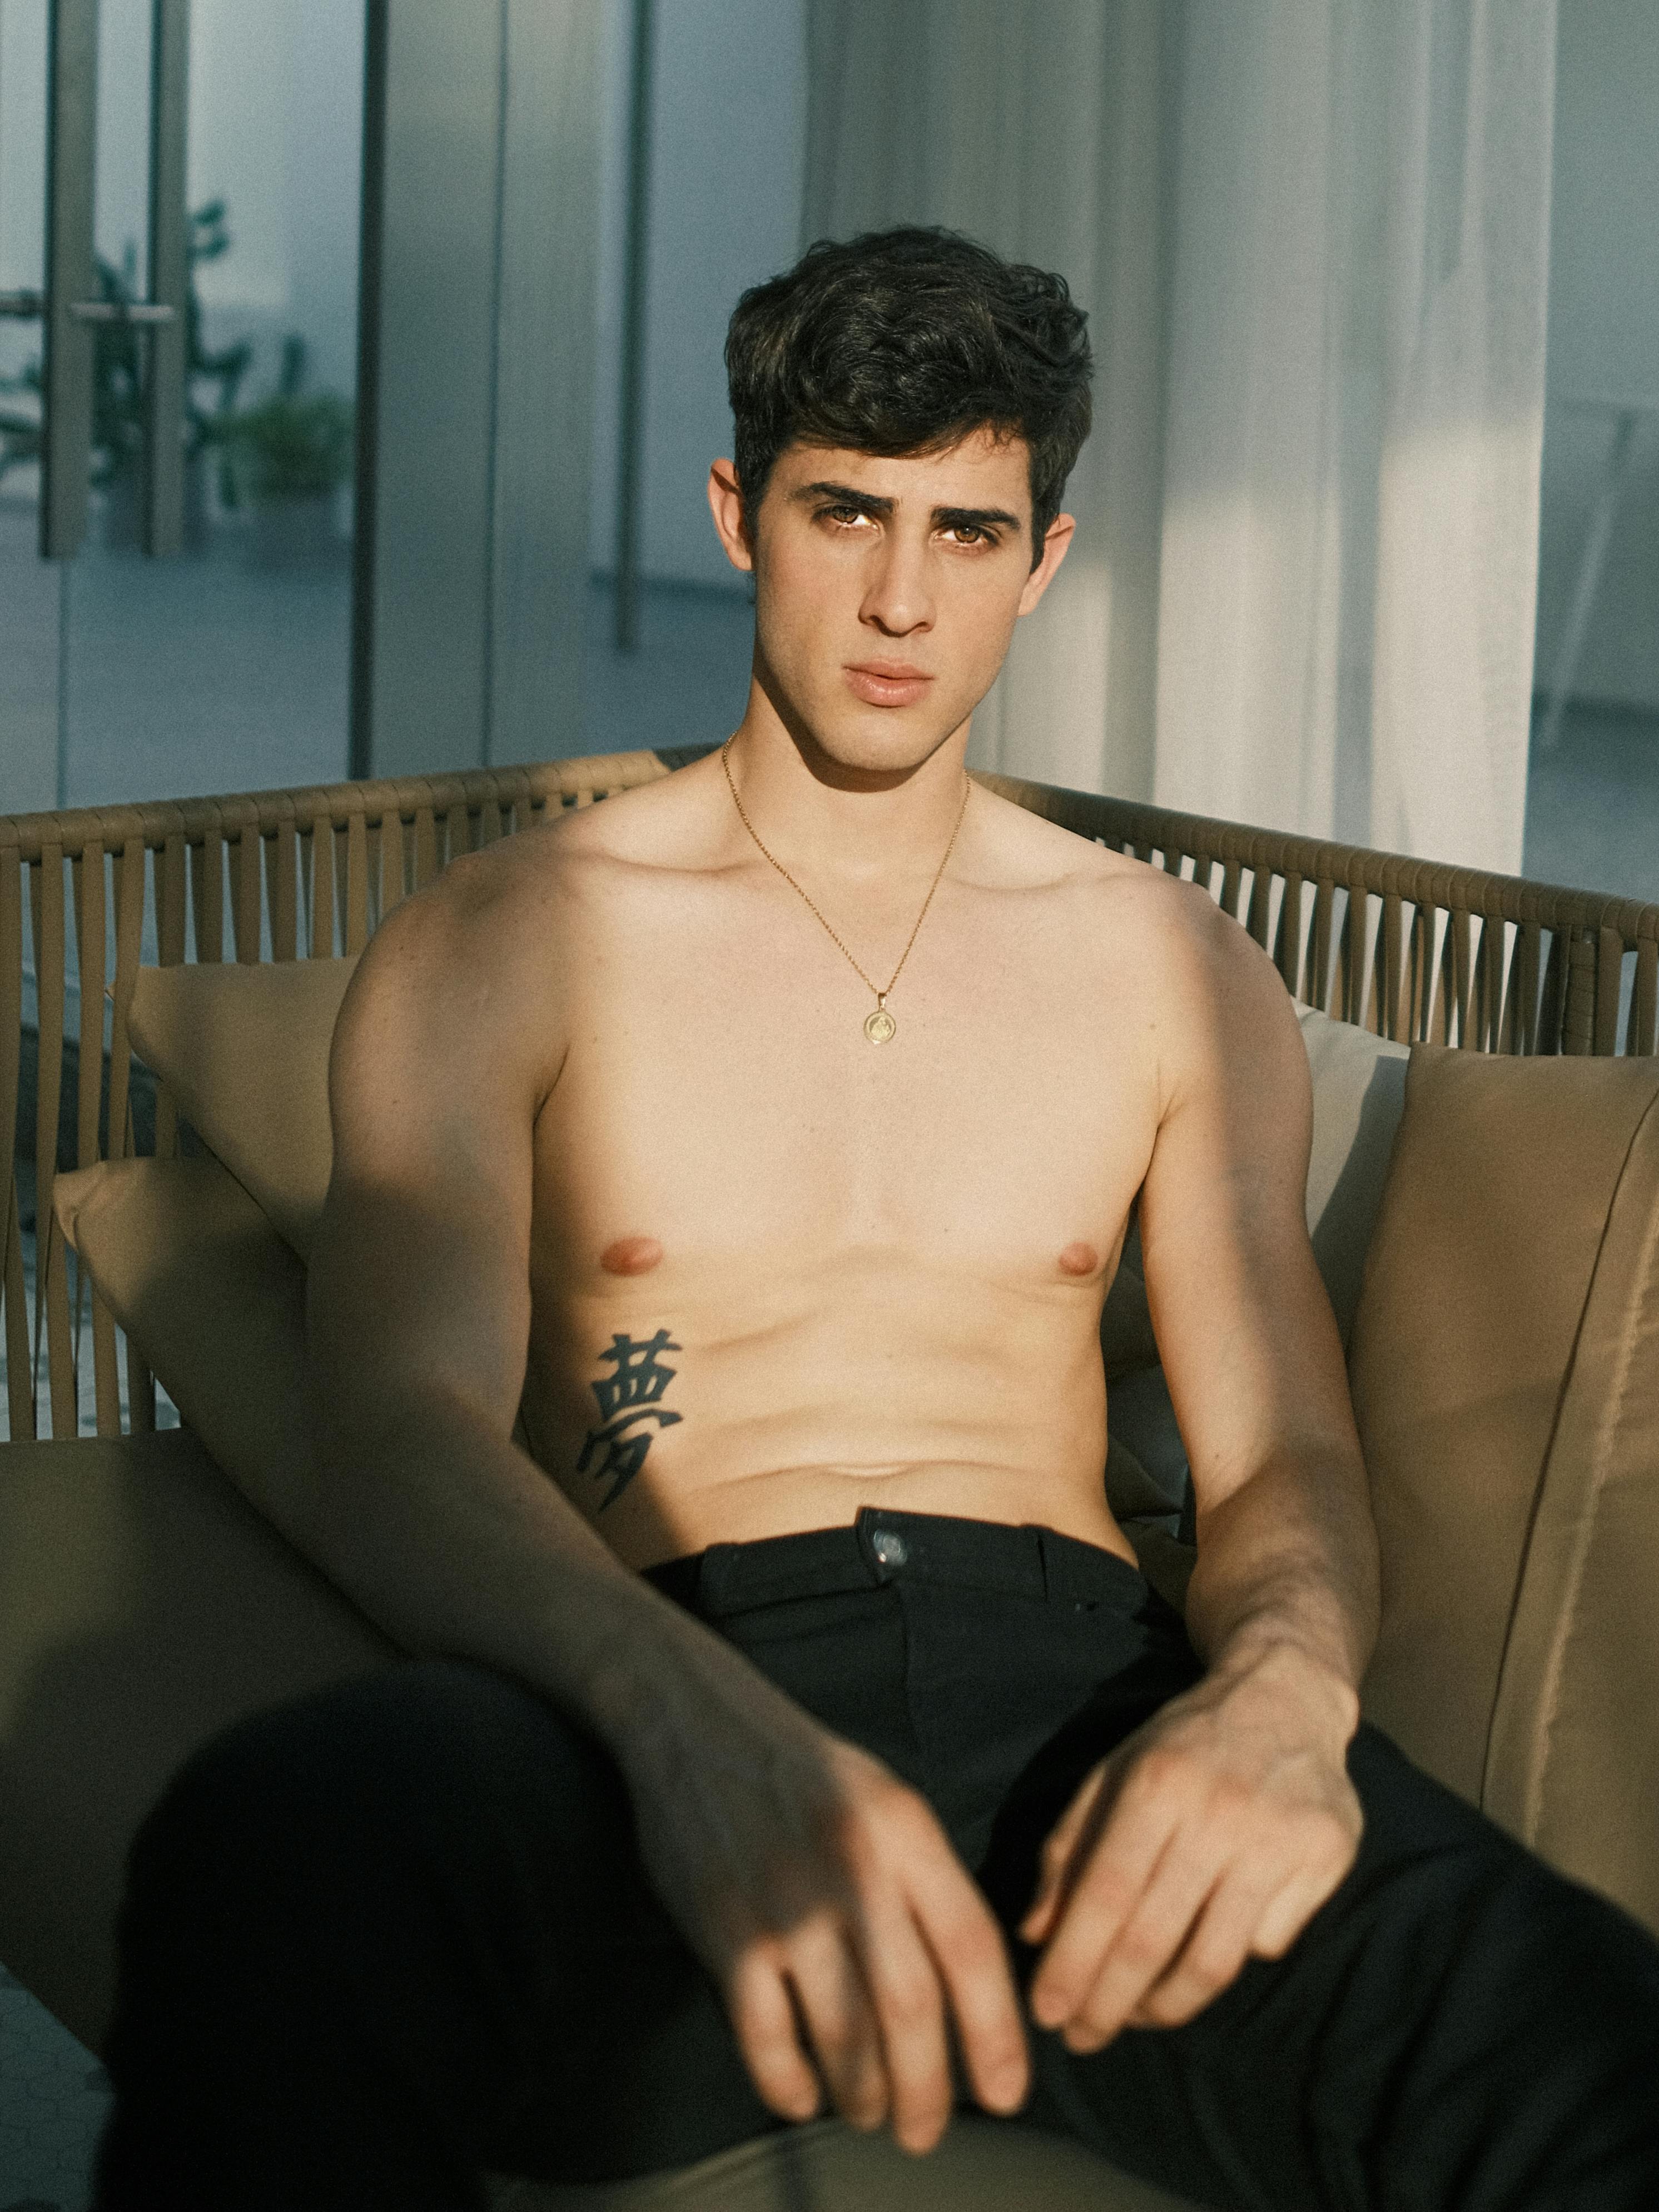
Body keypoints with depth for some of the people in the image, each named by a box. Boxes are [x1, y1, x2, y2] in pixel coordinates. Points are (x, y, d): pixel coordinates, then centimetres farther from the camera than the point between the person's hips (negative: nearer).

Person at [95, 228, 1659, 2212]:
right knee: (286, 1835, -40)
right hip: (660, 1705, -1)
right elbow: (399, 1435, -3)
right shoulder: (504, 942, 13)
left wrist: (1283, 1686, -13)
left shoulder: (1175, 970, 23)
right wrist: (698, 1723, -27)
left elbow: (1285, 1458, 16)